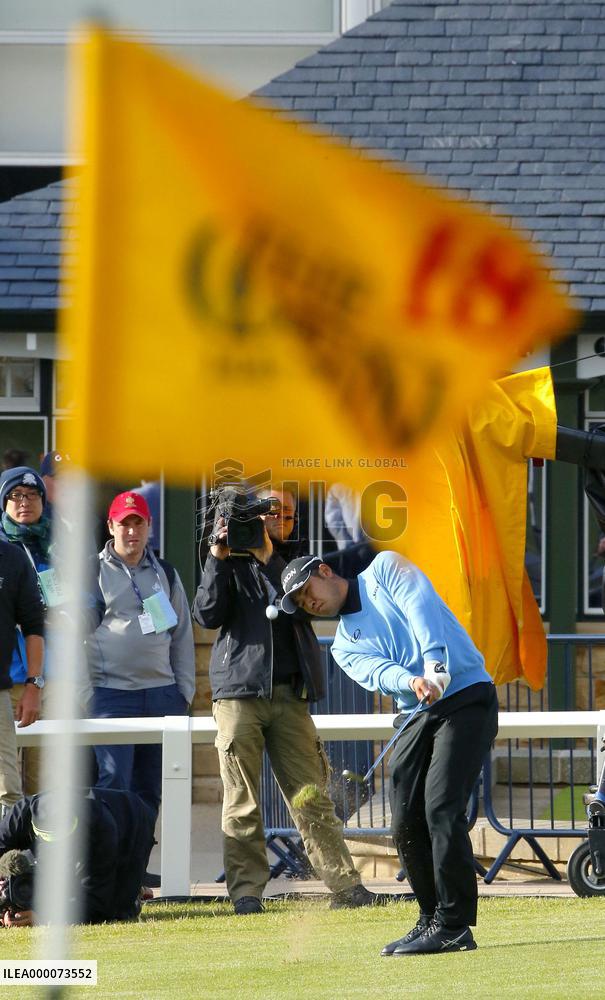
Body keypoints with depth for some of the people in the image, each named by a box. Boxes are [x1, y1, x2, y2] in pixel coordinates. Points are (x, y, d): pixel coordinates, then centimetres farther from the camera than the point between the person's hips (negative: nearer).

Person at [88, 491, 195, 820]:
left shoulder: (165, 574, 15)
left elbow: (183, 637, 18)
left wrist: (185, 691, 11)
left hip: (161, 693, 5)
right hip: (111, 692, -5)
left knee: (150, 789, 7)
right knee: (113, 784, -13)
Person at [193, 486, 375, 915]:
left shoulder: (293, 562, 17)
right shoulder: (233, 562, 9)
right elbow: (209, 614, -3)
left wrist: (268, 557, -9)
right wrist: (218, 559, -10)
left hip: (289, 693, 2)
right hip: (239, 690, -2)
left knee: (311, 795, -1)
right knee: (242, 801, -3)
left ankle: (345, 884, -3)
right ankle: (247, 890, 1)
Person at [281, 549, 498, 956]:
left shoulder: (385, 569, 7)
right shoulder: (345, 645, 18)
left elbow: (420, 607, -12)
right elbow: (377, 672, -3)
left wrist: (434, 664, -28)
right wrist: (411, 681, -27)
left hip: (467, 696, -7)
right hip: (419, 714, 7)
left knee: (441, 808, -17)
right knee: (406, 822, 1)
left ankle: (454, 926, -16)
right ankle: (433, 919, 14)